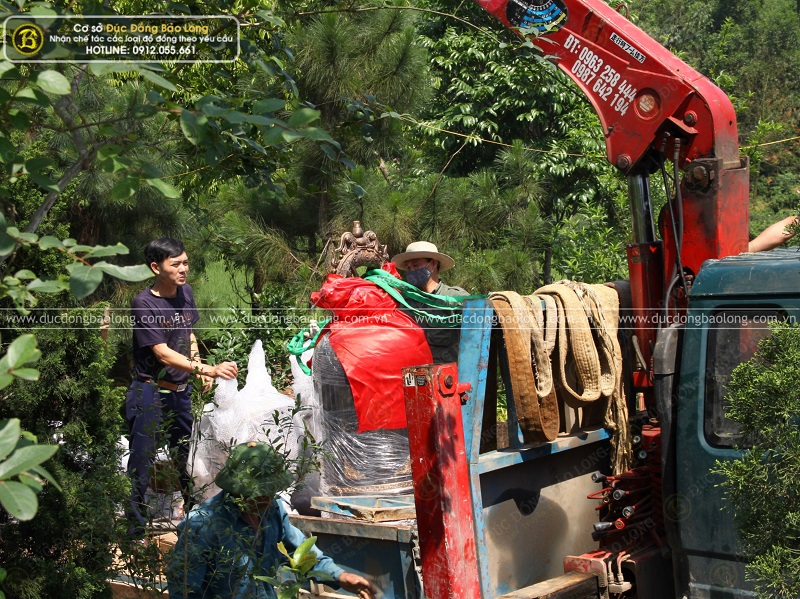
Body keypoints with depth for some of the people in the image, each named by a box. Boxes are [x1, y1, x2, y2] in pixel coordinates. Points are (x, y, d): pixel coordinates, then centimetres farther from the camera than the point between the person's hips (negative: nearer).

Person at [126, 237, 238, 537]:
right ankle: (136, 528, 14)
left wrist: (198, 365, 4)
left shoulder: (185, 292, 2)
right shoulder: (144, 304, -19)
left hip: (181, 391, 7)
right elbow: (163, 354, -25)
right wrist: (208, 369, -33)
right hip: (150, 394, -6)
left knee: (187, 458, 18)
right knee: (142, 463, 2)